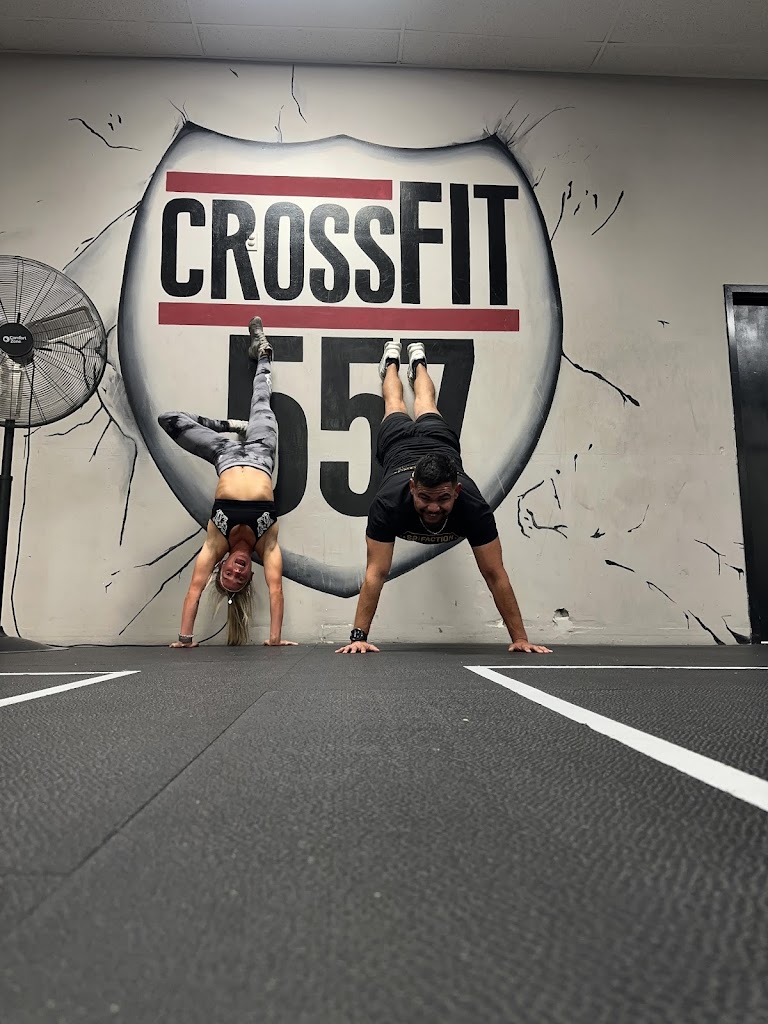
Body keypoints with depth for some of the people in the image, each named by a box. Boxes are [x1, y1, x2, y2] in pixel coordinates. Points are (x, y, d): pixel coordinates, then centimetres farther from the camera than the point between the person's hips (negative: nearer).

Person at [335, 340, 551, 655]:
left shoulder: (473, 506, -46)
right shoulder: (389, 503, -50)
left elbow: (495, 575, -41)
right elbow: (376, 574, -47)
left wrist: (520, 638, -39)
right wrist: (358, 636, -48)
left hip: (440, 438, 1)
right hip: (398, 443, -1)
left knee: (426, 409, 36)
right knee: (396, 409, 34)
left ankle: (418, 362, 66)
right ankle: (392, 360, 64)